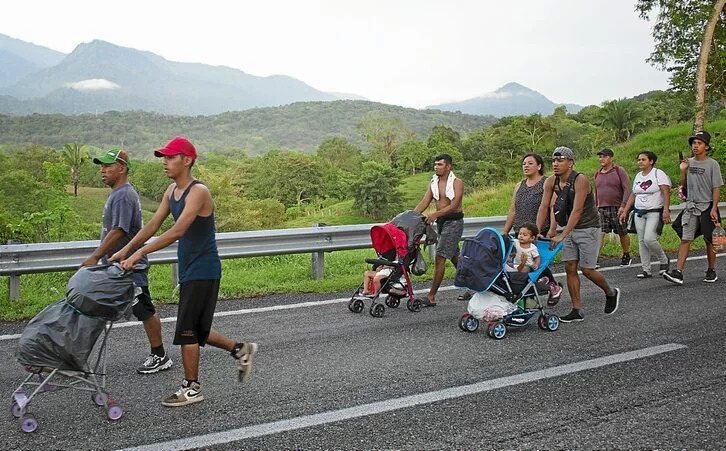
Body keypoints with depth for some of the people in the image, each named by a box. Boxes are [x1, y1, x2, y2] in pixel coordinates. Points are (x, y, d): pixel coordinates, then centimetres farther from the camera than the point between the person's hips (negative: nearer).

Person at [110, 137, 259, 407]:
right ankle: (240, 349, 30)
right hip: (189, 270, 9)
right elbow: (152, 225, 10)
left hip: (203, 271, -9)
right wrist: (126, 250, 0)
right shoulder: (171, 191, 10)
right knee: (195, 331, 15)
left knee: (187, 332, -3)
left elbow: (177, 231, -28)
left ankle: (191, 389, 11)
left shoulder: (198, 192, -19)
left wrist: (140, 253, -30)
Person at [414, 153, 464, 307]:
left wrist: (435, 214, -31)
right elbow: (424, 203, 5)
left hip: (454, 222, -7)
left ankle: (431, 296, -12)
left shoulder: (457, 183, -8)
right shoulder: (433, 183, 11)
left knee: (440, 257, -13)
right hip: (441, 222, 7)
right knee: (454, 257, 16)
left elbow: (454, 206, -19)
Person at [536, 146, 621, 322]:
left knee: (587, 270, -3)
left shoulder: (580, 180, -23)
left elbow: (577, 210, -29)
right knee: (570, 268, 0)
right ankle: (577, 310, 7)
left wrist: (562, 236, -34)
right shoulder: (551, 182, -4)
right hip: (571, 228, 6)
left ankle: (611, 293, 25)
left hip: (588, 228, -6)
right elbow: (544, 207, -4)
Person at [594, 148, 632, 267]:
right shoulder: (597, 174, 14)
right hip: (601, 209, 4)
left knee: (623, 234, 9)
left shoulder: (619, 171, -3)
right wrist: (596, 207, 19)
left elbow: (627, 189, -9)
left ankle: (626, 257, 26)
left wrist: (623, 206, -19)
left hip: (617, 208, -4)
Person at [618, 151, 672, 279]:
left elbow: (666, 193, -14)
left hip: (655, 212, -7)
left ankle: (664, 260, 7)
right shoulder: (638, 176, 15)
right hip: (639, 213, 7)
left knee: (649, 238, -19)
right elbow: (633, 195, 20)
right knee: (641, 241, 3)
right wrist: (625, 211, 16)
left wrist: (666, 210, -25)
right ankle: (646, 270, 9)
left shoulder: (658, 174, -6)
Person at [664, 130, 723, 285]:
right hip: (691, 207, 4)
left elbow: (716, 188, -7)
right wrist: (683, 170, -1)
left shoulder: (712, 164, -5)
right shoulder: (689, 162, 9)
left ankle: (711, 271, 20)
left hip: (707, 207, -4)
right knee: (685, 239, -4)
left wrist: (714, 208, -15)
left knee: (709, 240, 6)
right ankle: (678, 273, -10)